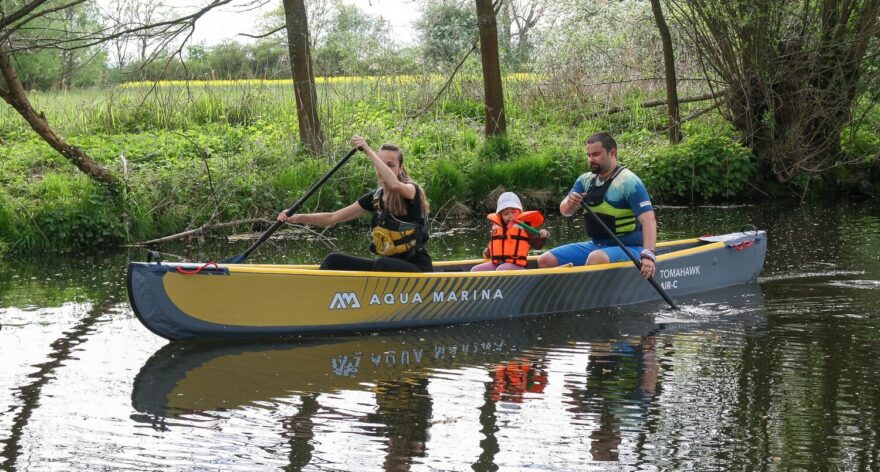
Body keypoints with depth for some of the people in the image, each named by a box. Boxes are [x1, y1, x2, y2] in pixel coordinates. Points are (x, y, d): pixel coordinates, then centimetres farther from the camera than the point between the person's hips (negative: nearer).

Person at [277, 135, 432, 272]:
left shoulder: (412, 190, -10)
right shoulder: (375, 198, 7)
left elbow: (394, 184, -36)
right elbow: (332, 218, 7)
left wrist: (368, 151, -32)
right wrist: (297, 218, -7)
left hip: (417, 267, -7)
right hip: (387, 264, 7)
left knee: (382, 265, -38)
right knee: (333, 261, -7)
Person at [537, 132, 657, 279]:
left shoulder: (628, 181, -13)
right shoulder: (585, 180, 9)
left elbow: (648, 219, -22)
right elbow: (565, 211, 3)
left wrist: (648, 255, -38)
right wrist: (570, 203, -23)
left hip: (628, 249, -7)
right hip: (596, 245, 7)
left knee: (596, 258, -39)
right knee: (545, 260, -4)